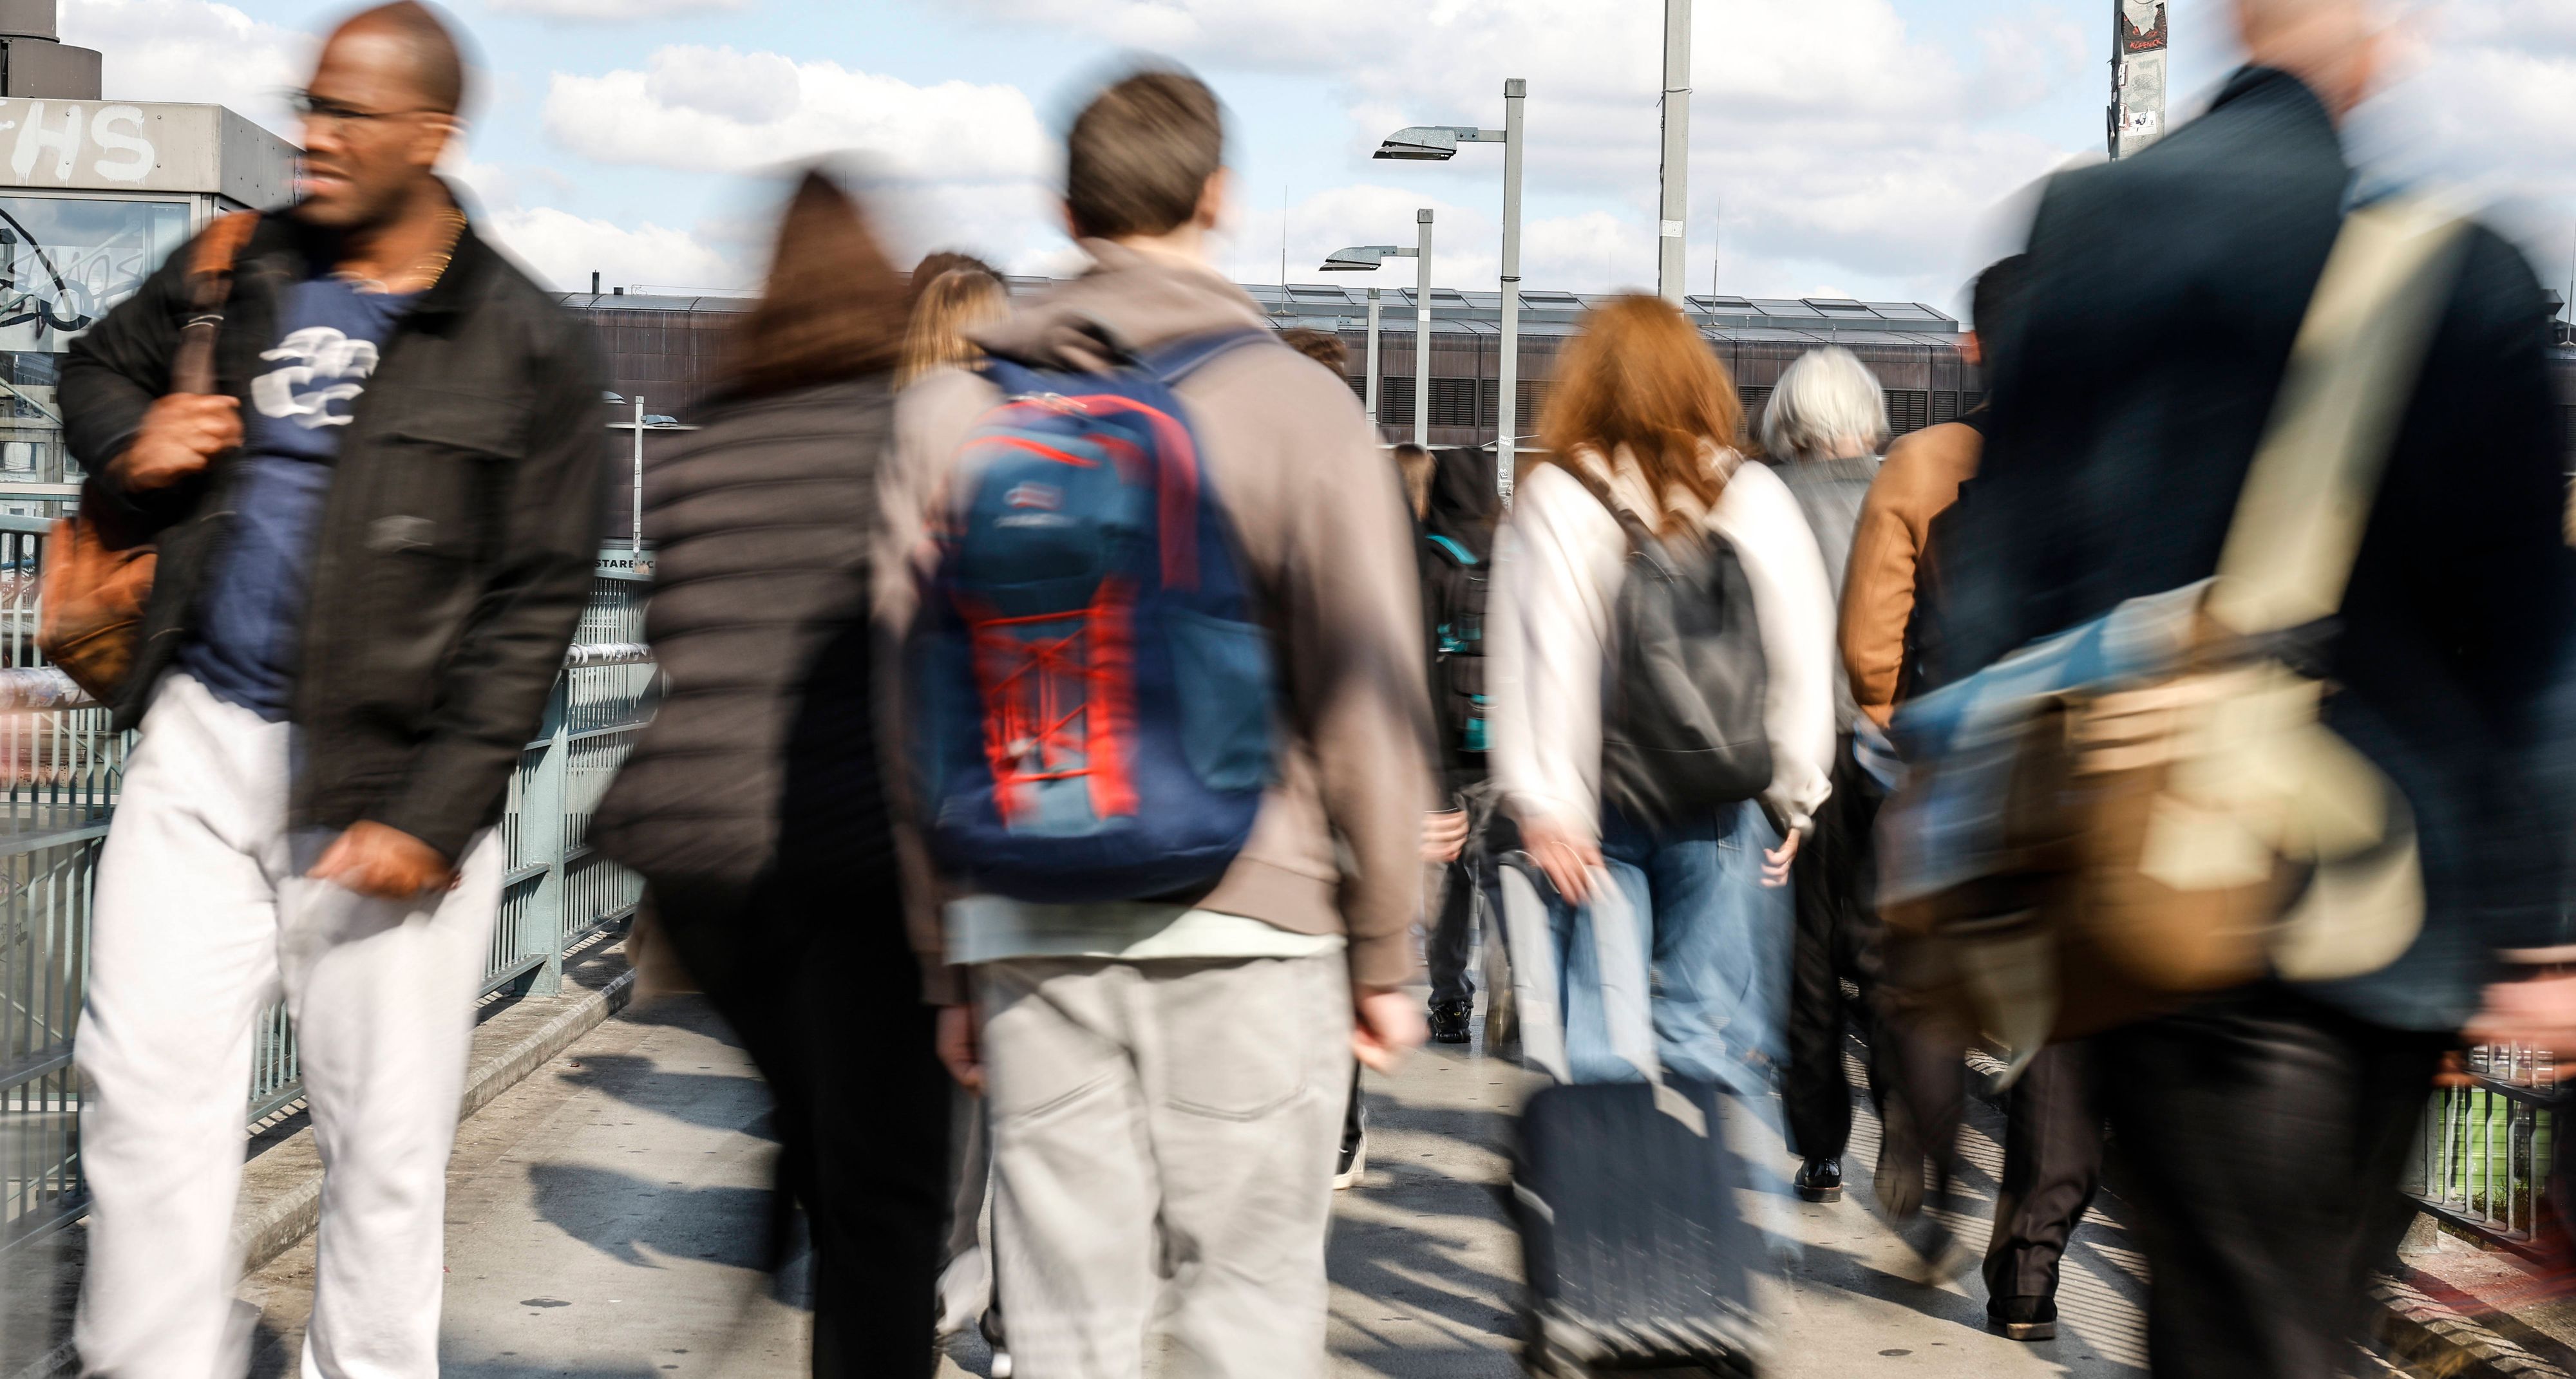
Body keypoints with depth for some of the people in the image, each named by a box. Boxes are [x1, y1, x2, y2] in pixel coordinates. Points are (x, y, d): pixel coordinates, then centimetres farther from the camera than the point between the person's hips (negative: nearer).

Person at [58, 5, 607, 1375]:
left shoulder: (527, 347, -4)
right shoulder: (238, 271, 8)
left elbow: (536, 604, -6)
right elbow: (99, 362, 27)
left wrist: (435, 812, -13)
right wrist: (125, 443, 1)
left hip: (390, 784, -3)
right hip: (201, 746, 3)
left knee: (386, 1131, 3)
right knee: (148, 1075, 0)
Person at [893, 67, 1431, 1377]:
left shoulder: (949, 411, 6)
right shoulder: (1295, 405, -3)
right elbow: (1366, 703, -5)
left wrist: (949, 965, 14)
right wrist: (1382, 950, 3)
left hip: (1029, 925, 3)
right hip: (1247, 923, -3)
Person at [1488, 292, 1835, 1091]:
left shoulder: (1550, 498, -6)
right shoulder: (1755, 499, -1)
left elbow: (1530, 664, -9)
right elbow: (1801, 658, 0)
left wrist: (1541, 807, -6)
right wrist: (1794, 796, 9)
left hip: (1597, 805, 0)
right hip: (1723, 804, 0)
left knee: (1597, 1034, 9)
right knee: (1713, 1032, 4)